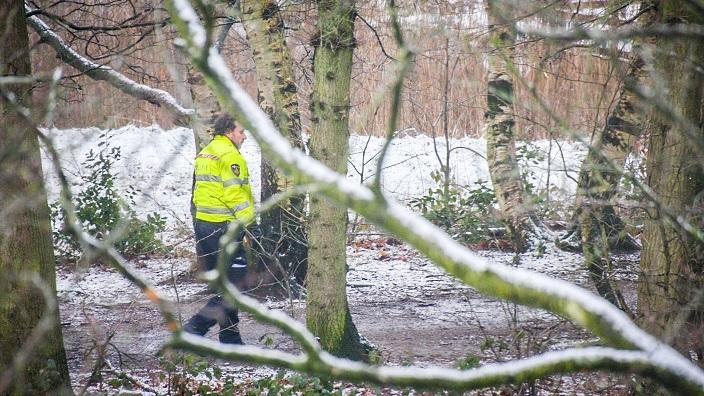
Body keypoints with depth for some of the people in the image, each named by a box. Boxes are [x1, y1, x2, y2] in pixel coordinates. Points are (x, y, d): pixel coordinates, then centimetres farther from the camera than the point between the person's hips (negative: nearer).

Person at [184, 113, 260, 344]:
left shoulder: (204, 154, 18)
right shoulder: (229, 155, -12)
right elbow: (236, 194, -19)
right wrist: (250, 223, -14)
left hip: (202, 224, 10)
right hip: (223, 227, -10)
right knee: (234, 282, -6)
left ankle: (230, 337, 17)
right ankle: (196, 327, -14)